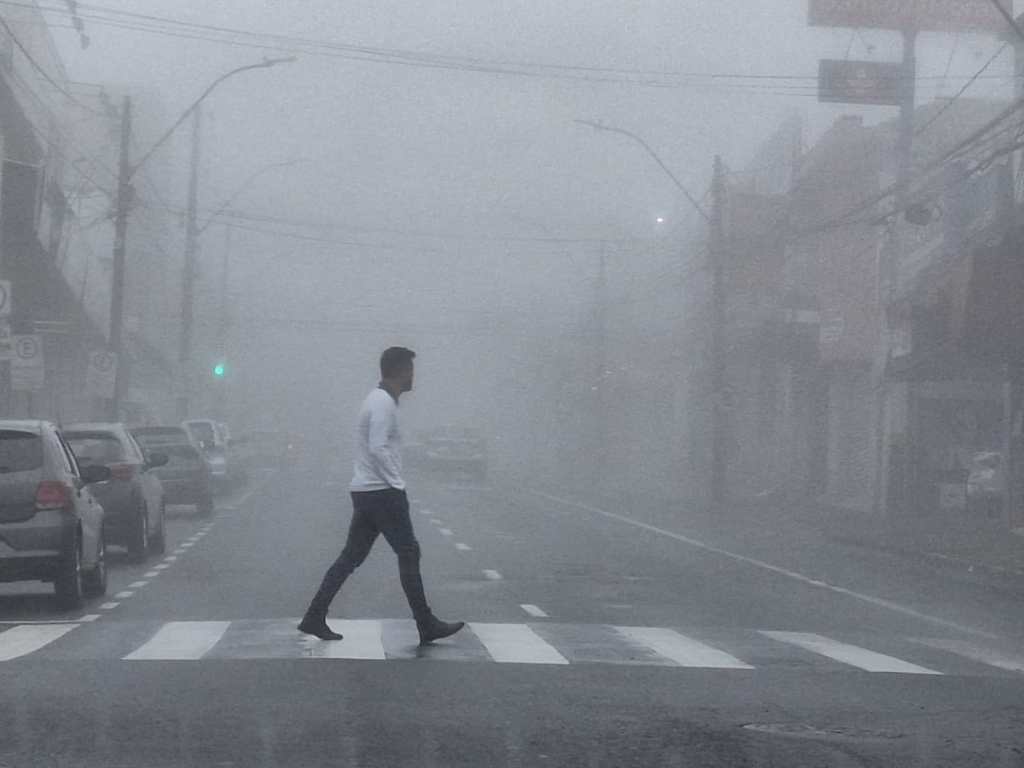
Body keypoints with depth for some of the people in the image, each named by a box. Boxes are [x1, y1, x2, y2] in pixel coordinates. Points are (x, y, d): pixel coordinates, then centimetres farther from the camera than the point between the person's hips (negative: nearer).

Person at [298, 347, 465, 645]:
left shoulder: (380, 400, 17)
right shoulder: (383, 403, -15)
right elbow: (378, 449, -24)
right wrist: (398, 485, -19)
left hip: (365, 492, 10)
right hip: (381, 491, -10)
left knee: (351, 557, 9)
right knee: (408, 554, -2)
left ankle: (314, 618, 7)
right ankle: (427, 626, 4)